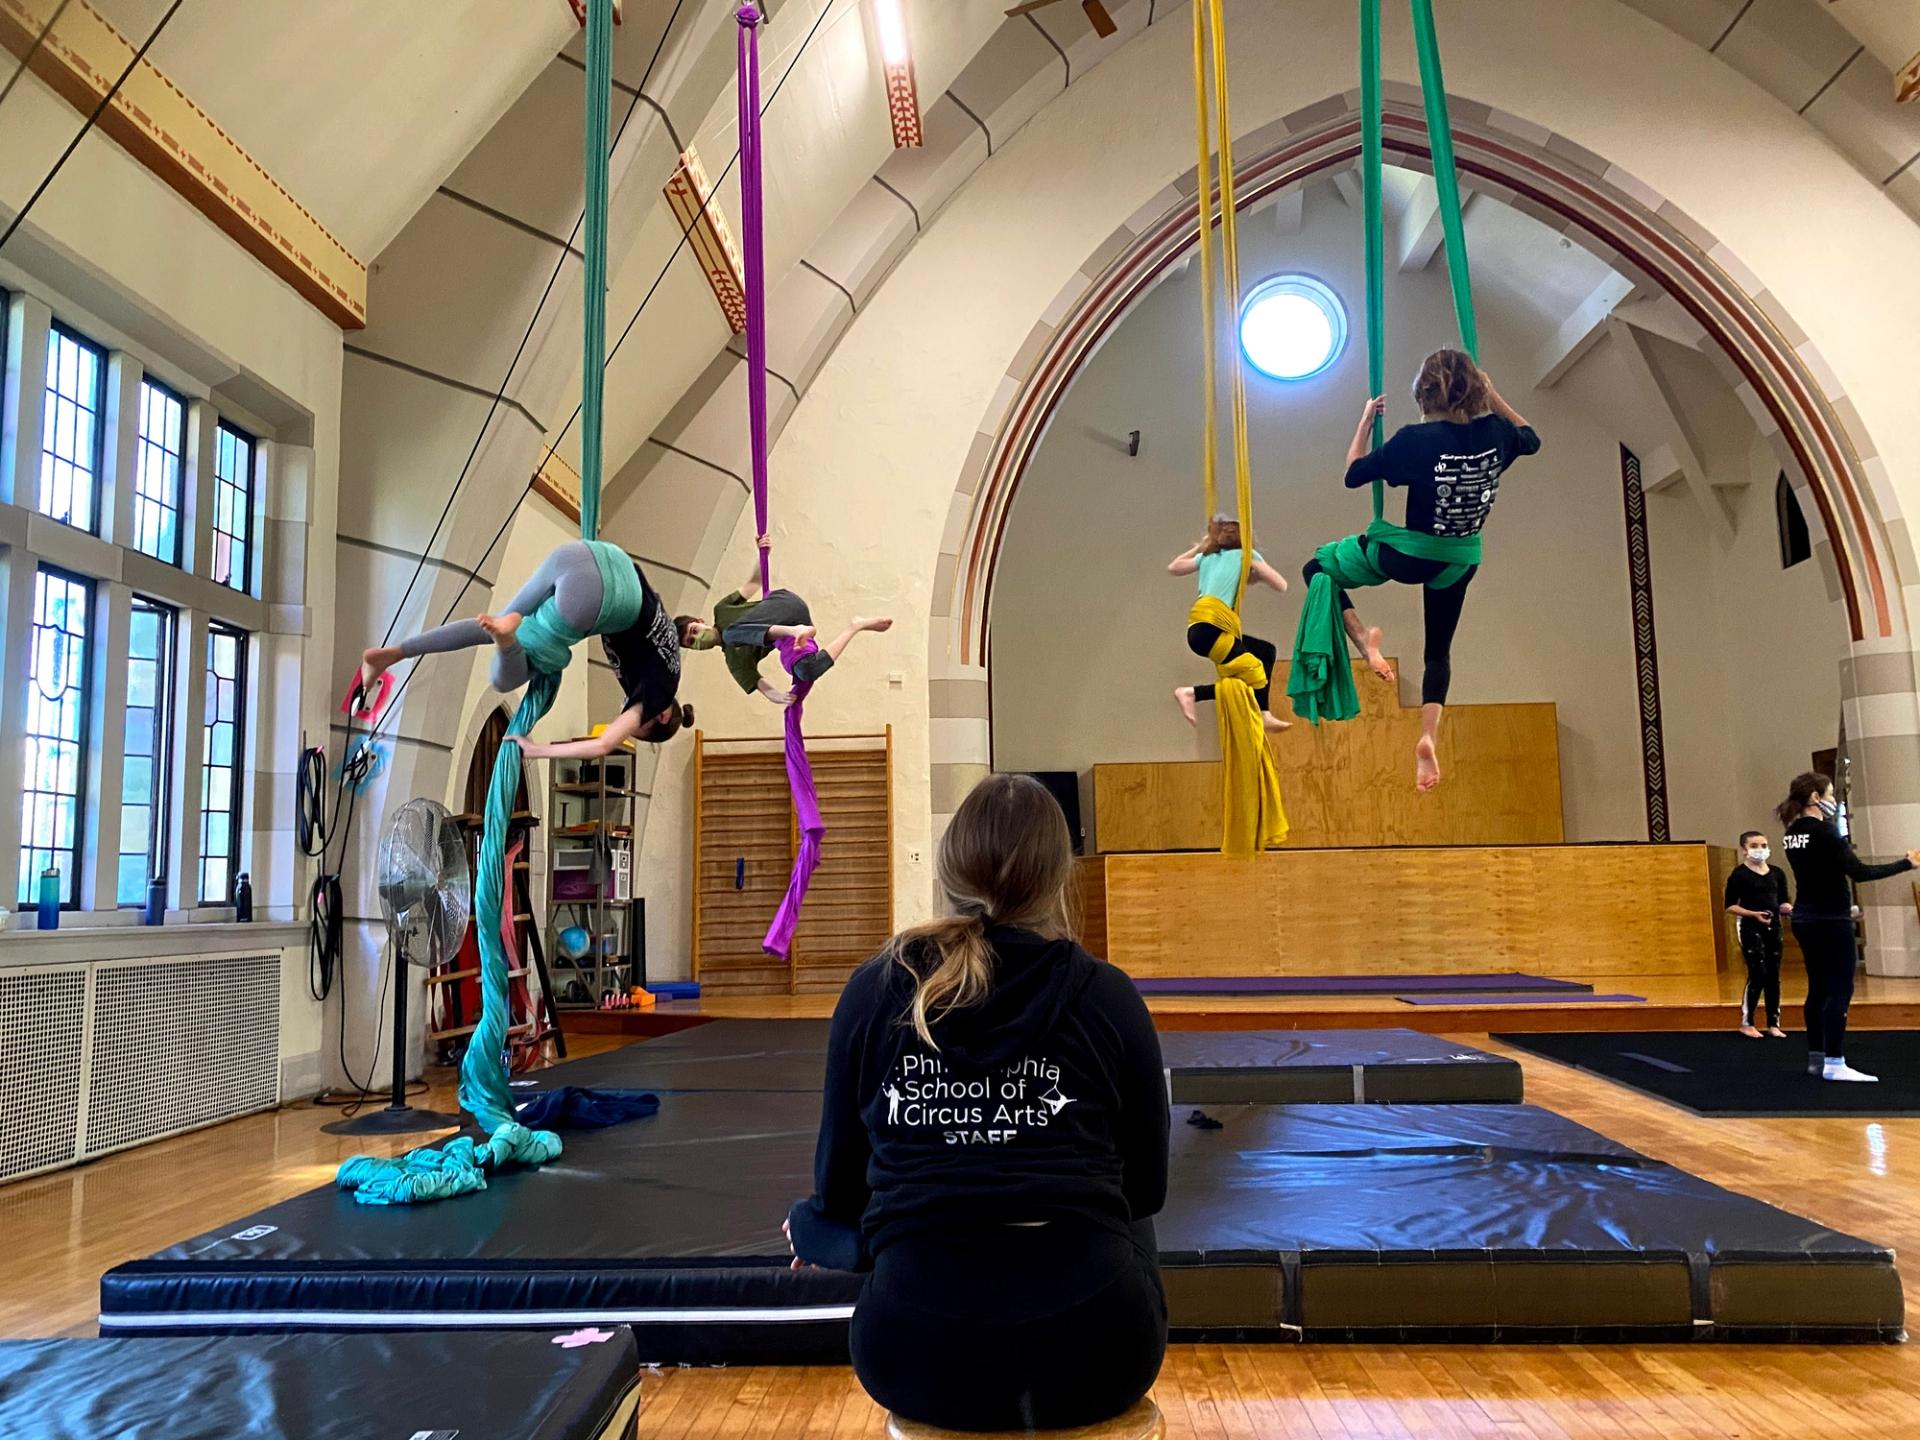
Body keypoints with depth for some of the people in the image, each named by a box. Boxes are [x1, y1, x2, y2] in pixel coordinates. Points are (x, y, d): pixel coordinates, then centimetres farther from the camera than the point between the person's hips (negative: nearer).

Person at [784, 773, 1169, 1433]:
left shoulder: (876, 988, 0)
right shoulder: (1107, 994, -2)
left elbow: (840, 1186, 9)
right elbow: (1146, 1187, 8)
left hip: (917, 1354, 1)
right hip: (1093, 1351, 0)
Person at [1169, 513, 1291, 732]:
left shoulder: (1206, 557, 22)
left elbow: (1172, 567, 35)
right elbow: (1281, 586, 5)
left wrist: (1199, 547, 39)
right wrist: (1257, 576, 22)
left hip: (1198, 630, 7)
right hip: (1210, 630, -7)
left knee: (1267, 651, 17)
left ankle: (1263, 716, 9)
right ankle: (1191, 692, -5)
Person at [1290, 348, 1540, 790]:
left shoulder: (1415, 439, -20)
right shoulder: (1494, 433, -8)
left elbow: (1354, 475, -7)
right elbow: (1531, 439, 18)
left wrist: (1366, 420, 3)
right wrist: (1493, 396, 20)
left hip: (1406, 555, -4)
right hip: (1460, 560, 5)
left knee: (1318, 568, 17)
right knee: (1439, 649, 21)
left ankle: (1362, 635, -5)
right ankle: (1429, 738, 4)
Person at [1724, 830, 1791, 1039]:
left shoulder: (1777, 873, 7)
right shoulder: (1739, 874, -8)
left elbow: (1782, 902, 13)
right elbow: (1731, 906, -9)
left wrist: (1786, 908, -9)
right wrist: (1754, 914, -21)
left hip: (1773, 927, 5)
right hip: (1750, 928, -5)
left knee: (1774, 976, 8)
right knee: (1757, 974, -9)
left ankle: (1773, 1024, 17)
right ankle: (1747, 1023, 2)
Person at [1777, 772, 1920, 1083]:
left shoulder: (1792, 832, 9)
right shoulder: (1823, 830, -16)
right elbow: (1858, 871, -20)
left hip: (1806, 919, 8)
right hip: (1830, 920, -8)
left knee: (1819, 988, 12)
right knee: (1840, 990, -6)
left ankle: (1816, 1058, 16)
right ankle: (1834, 1064, -7)